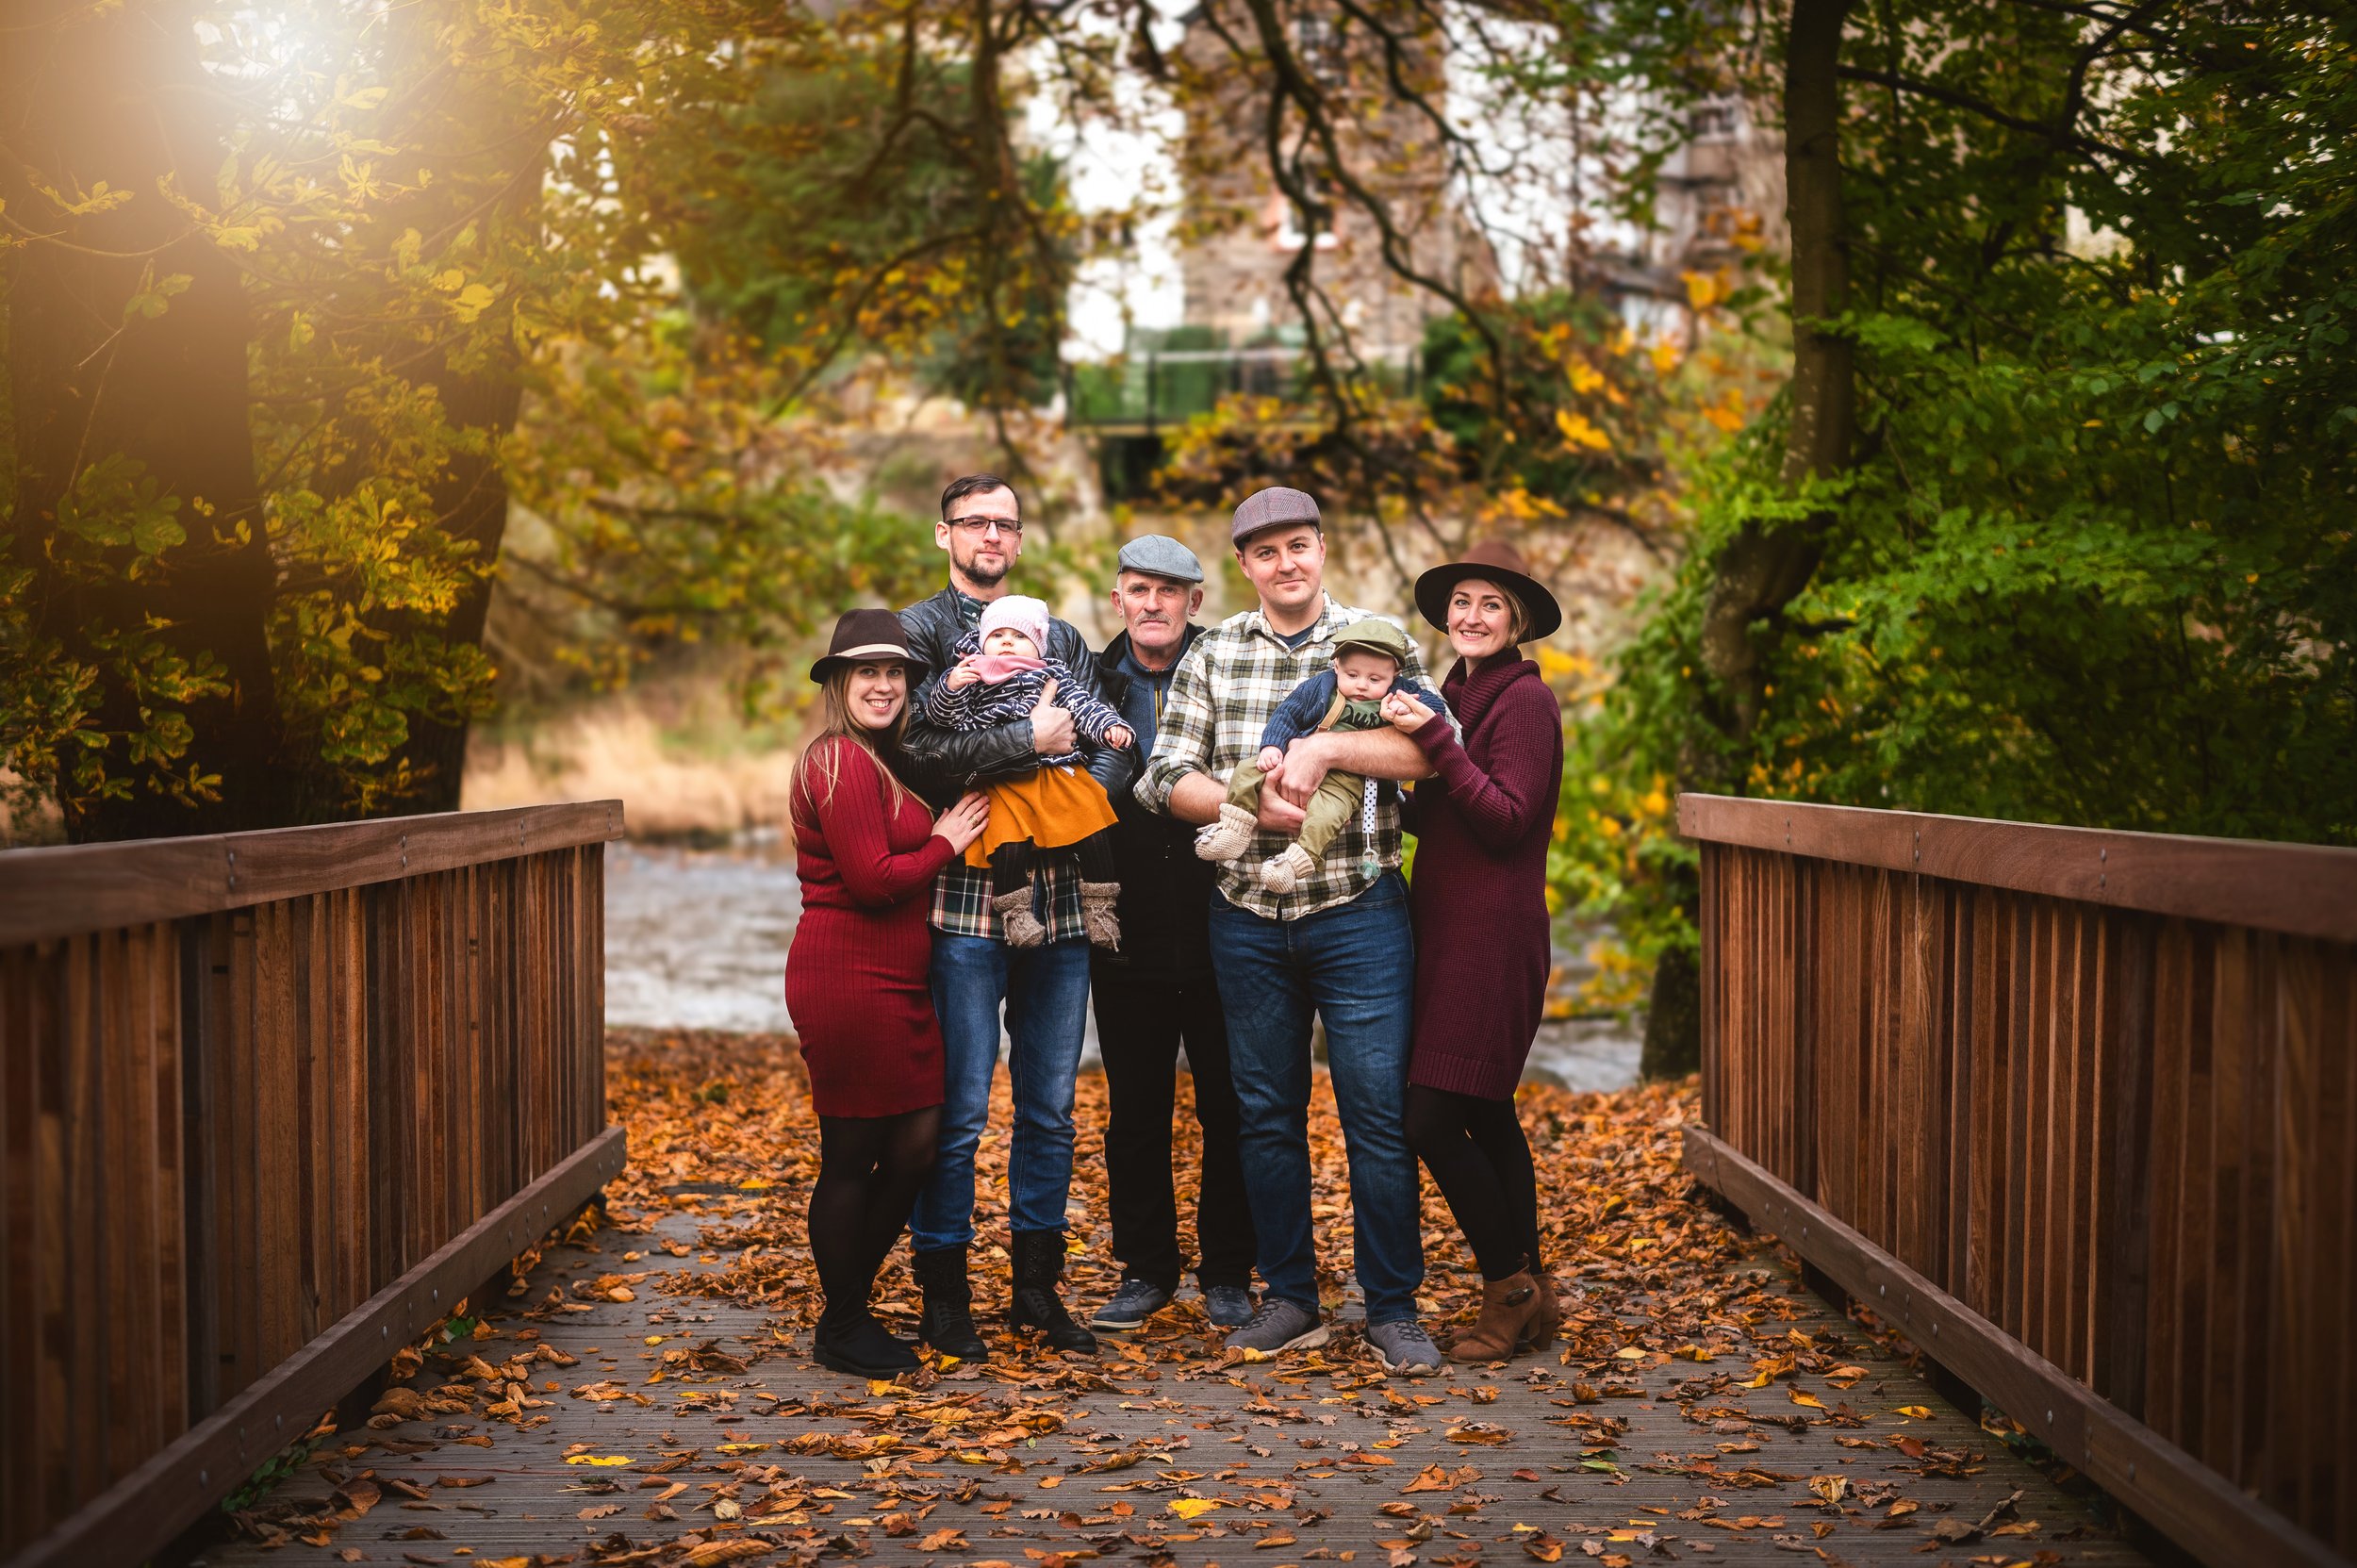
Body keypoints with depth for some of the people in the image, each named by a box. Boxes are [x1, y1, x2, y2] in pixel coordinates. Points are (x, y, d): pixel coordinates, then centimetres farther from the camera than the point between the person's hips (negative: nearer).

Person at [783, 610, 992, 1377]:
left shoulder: (878, 762, 18)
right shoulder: (842, 763, -14)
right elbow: (872, 880, -19)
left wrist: (943, 835, 5)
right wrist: (944, 843, -7)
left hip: (892, 983, 10)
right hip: (848, 981, -10)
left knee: (916, 1146, 10)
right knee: (852, 1156, 0)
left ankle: (849, 1309, 23)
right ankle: (841, 1331, 14)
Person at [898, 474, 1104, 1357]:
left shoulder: (1059, 638, 19)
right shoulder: (919, 631, 3)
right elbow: (918, 751, -13)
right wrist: (1032, 740, -11)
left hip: (1058, 902, 5)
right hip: (964, 900, -5)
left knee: (1051, 1108, 10)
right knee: (960, 1112, -2)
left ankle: (1037, 1286, 21)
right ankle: (944, 1297, 10)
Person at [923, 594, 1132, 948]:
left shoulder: (1054, 676, 13)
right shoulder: (973, 679, 7)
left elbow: (1083, 704, 12)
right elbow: (942, 716, 2)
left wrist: (1109, 725, -4)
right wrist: (950, 687, -17)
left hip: (1059, 772, 2)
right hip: (1003, 783, -2)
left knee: (1093, 834, -7)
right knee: (1009, 844, -20)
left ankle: (1099, 907, 6)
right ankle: (1013, 910, -2)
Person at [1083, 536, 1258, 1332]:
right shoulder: (1091, 682, 6)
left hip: (1219, 929, -2)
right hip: (1129, 932, 2)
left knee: (1229, 1107, 6)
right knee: (1135, 1109, 9)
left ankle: (1228, 1274, 19)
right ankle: (1146, 1268, 22)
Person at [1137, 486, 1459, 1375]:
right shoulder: (1212, 655, 8)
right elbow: (1168, 778, 2)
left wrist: (1324, 746, -22)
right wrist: (1252, 805, -14)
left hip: (1359, 915, -3)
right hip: (1247, 921, 3)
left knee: (1378, 1116, -2)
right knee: (1267, 1116, 10)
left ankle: (1393, 1310, 9)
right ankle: (1290, 1300, 22)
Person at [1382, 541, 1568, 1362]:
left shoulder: (1526, 699, -9)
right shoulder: (1456, 695, 16)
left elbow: (1507, 822, -18)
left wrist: (1435, 739, -19)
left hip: (1492, 935, -9)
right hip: (1448, 931, 9)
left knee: (1433, 1118, -11)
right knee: (1486, 1115, 11)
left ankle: (1510, 1286, 3)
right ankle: (1529, 1296, 19)